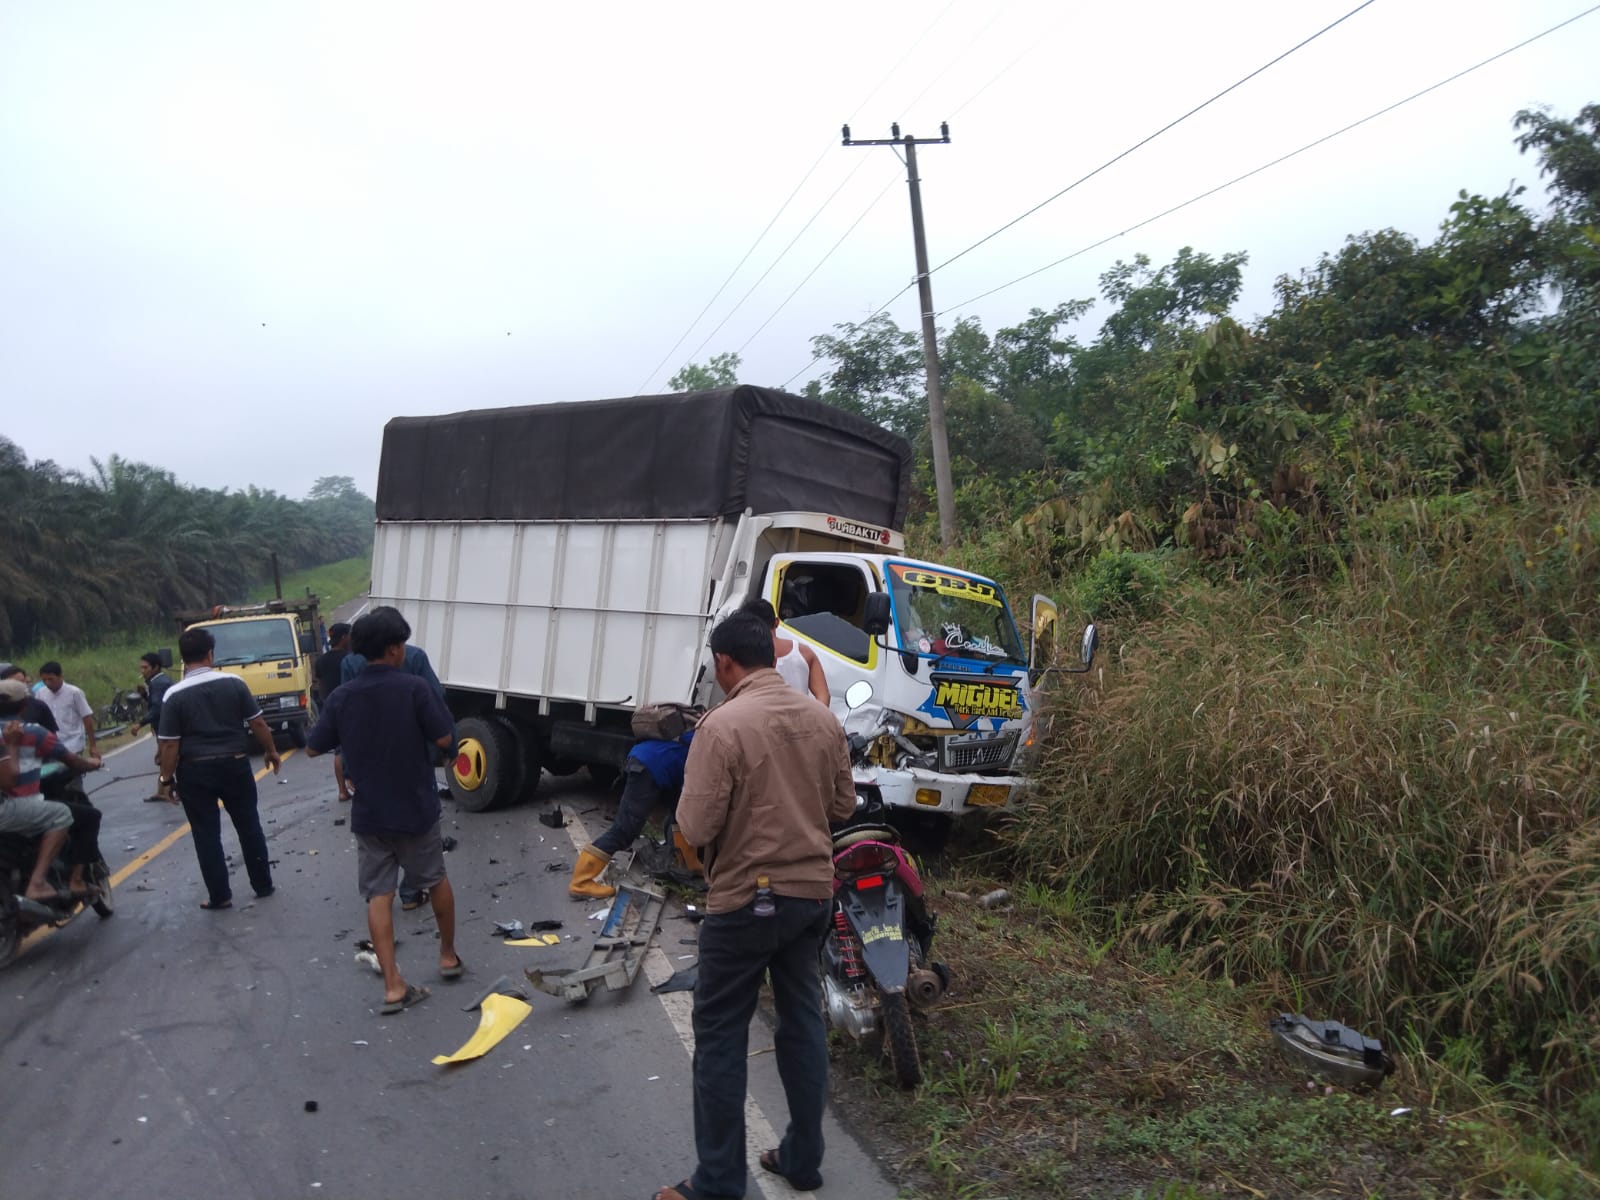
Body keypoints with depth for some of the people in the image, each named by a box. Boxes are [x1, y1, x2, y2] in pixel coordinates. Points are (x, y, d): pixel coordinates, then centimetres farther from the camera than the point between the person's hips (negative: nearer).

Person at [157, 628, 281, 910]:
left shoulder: (174, 695, -10)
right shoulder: (234, 683, -5)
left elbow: (170, 744, -9)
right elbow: (257, 723, -1)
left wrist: (167, 778, 2)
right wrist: (271, 752, 12)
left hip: (196, 771, -2)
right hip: (235, 764, 2)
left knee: (207, 834, 8)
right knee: (249, 826, 14)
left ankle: (220, 896, 12)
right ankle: (263, 884, 23)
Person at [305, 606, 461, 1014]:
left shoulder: (342, 697, -4)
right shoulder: (415, 689, -16)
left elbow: (313, 748, 4)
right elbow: (444, 739, -13)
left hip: (368, 814, 2)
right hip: (416, 809, -2)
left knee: (378, 895, 4)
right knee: (436, 880, 19)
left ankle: (393, 986, 0)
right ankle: (448, 955, 32)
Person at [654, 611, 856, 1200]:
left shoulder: (722, 724, -19)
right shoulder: (822, 719, 1)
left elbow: (696, 826, -19)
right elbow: (843, 805, 9)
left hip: (746, 900, -6)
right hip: (812, 892, 6)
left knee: (720, 1036, 7)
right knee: (803, 1023, 16)